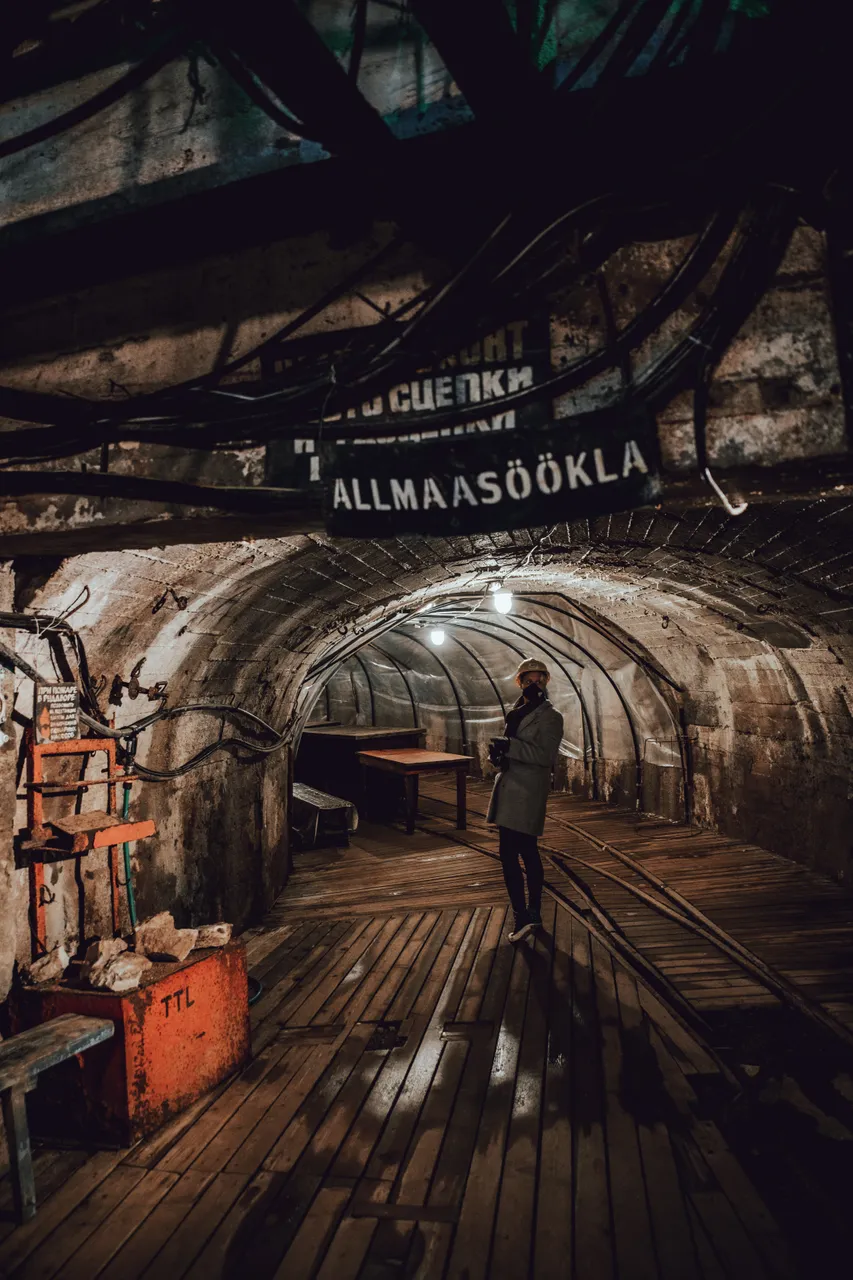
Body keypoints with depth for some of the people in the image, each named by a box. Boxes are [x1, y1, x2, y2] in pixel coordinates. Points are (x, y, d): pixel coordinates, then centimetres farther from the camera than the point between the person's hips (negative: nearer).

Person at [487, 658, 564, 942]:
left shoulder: (551, 716, -8)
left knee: (509, 854, -12)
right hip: (510, 791, 8)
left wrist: (509, 746, -23)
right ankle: (533, 914, 25)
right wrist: (497, 752, 0)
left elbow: (546, 754, -19)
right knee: (528, 853, 15)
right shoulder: (517, 713, 17)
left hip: (526, 794, -8)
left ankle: (522, 917, -7)